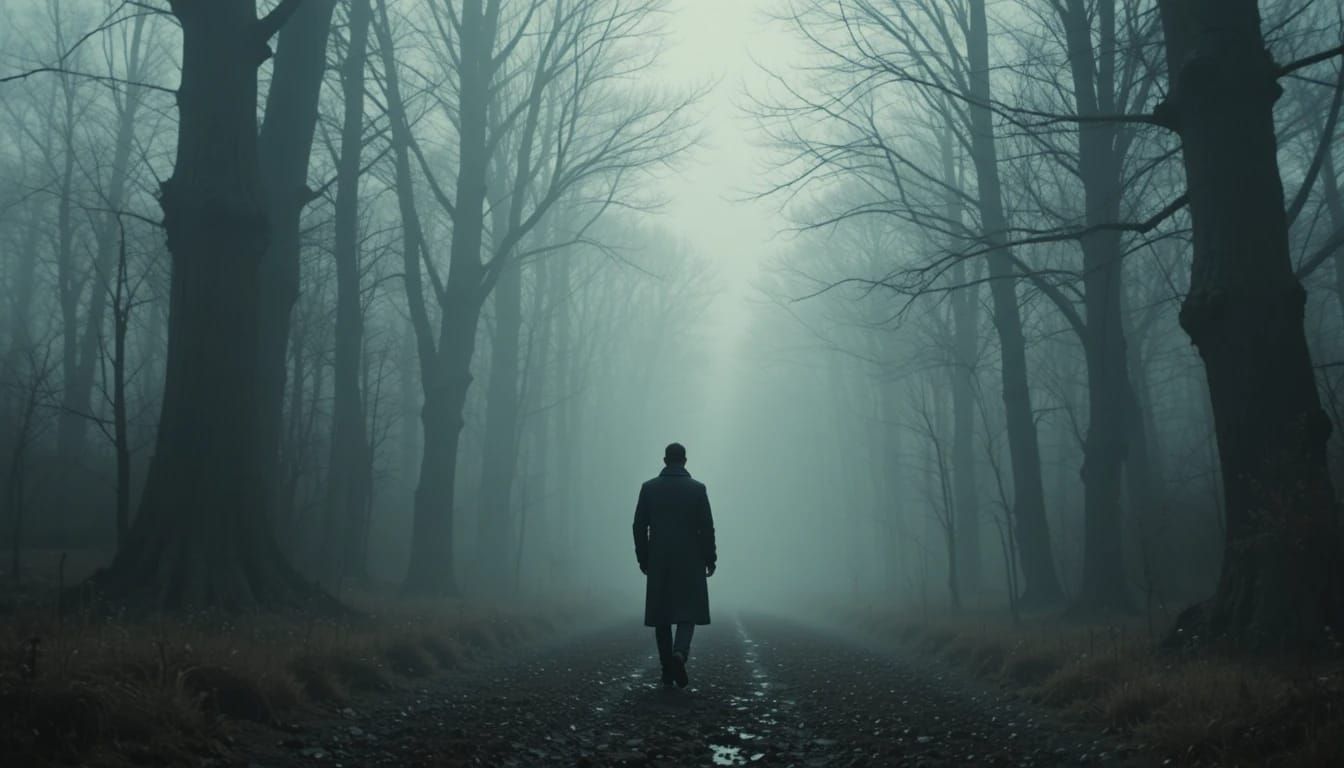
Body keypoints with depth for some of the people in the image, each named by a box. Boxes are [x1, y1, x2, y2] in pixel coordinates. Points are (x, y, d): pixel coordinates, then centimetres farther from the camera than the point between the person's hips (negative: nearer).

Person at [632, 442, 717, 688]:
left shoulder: (649, 488, 0)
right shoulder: (697, 488, -4)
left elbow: (639, 526, 1)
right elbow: (707, 527, -4)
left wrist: (642, 557, 10)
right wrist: (710, 559, 4)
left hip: (658, 562, 1)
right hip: (690, 561, -1)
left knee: (662, 615, 8)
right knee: (687, 612, 5)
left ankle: (667, 671, 11)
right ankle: (679, 653, -21)